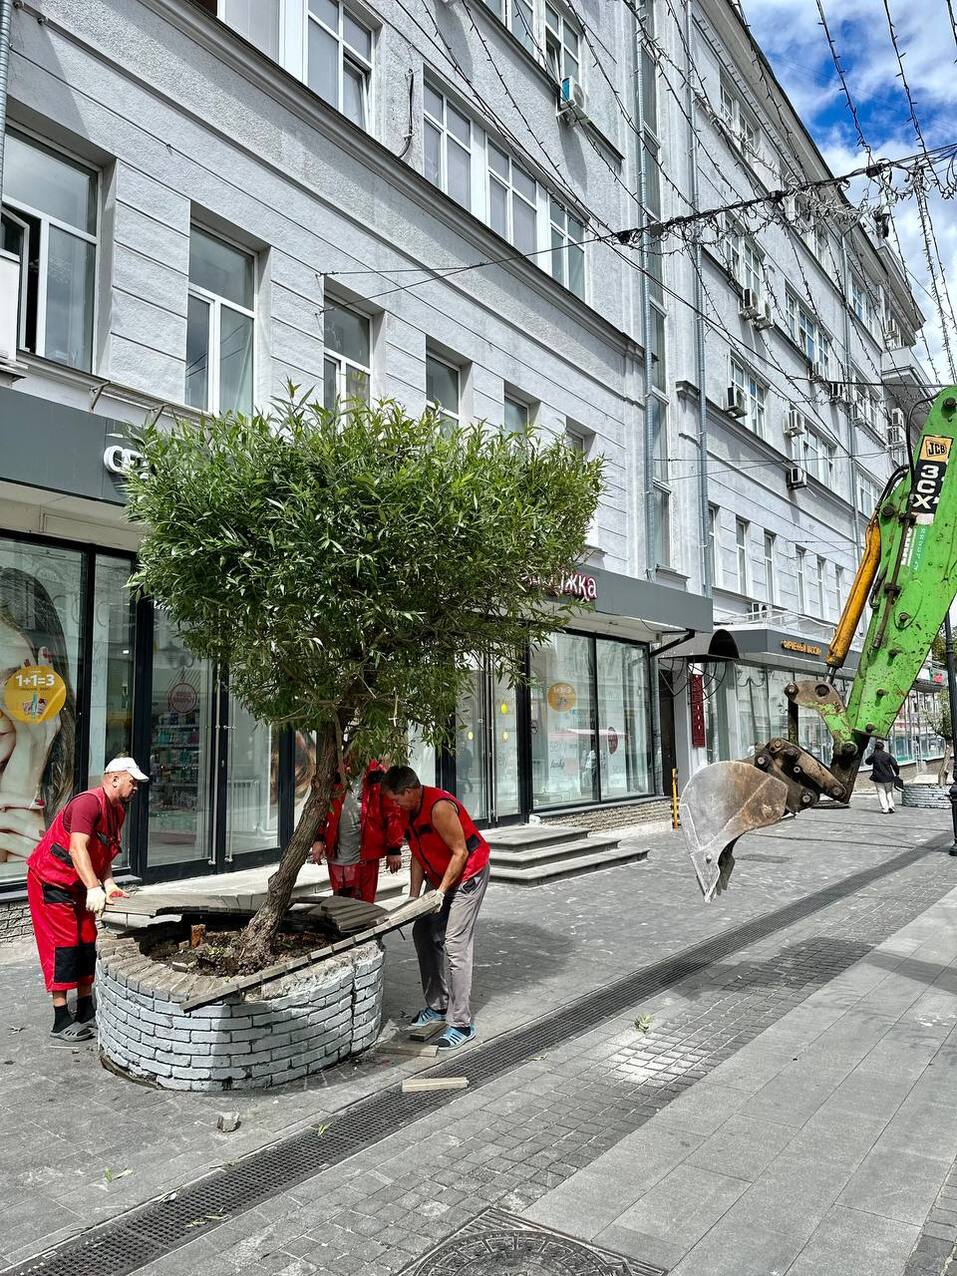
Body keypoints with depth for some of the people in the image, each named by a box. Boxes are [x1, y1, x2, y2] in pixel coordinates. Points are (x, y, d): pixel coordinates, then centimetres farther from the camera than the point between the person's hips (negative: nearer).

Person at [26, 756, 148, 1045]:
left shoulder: (118, 812, 6)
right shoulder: (89, 802, -25)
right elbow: (77, 849, -34)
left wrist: (109, 884, -2)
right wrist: (94, 888, -40)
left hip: (77, 886, 9)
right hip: (50, 881, -9)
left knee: (87, 943, 9)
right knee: (64, 945, -8)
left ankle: (86, 1014, 18)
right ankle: (61, 1024, -1)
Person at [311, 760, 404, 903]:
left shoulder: (376, 774, -4)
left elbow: (392, 813, -5)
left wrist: (394, 849, -7)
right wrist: (318, 839, -3)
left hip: (366, 855, -3)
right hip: (336, 855, 3)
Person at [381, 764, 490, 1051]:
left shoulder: (439, 807, -27)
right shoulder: (408, 811, 0)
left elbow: (460, 853, -23)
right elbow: (418, 855, 7)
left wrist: (440, 892, -20)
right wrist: (414, 895, 1)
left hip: (468, 875, -9)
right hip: (440, 877, 9)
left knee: (454, 945, -14)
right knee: (423, 933, 10)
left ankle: (461, 1025, -8)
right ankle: (438, 1005, 22)